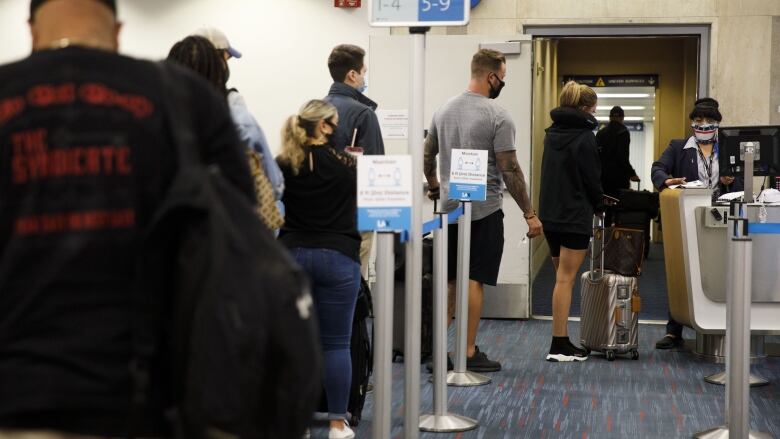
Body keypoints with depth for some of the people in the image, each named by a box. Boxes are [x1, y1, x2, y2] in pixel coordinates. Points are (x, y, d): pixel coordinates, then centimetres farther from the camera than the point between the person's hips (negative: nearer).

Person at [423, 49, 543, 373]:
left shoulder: (444, 110, 7)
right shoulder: (497, 116, -14)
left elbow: (427, 156, 16)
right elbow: (509, 170, -17)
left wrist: (434, 187, 36)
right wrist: (529, 214, -11)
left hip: (449, 209, 7)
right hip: (484, 211, -7)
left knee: (448, 280, 13)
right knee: (474, 280, -2)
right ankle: (469, 353, 2)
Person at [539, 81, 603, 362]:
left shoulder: (552, 133, 10)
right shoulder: (584, 136, -13)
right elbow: (592, 178, -10)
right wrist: (599, 205, 9)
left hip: (550, 214, 7)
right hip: (575, 215, -7)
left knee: (562, 276, 14)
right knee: (566, 279, -5)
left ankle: (561, 341, 17)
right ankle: (559, 346, -4)